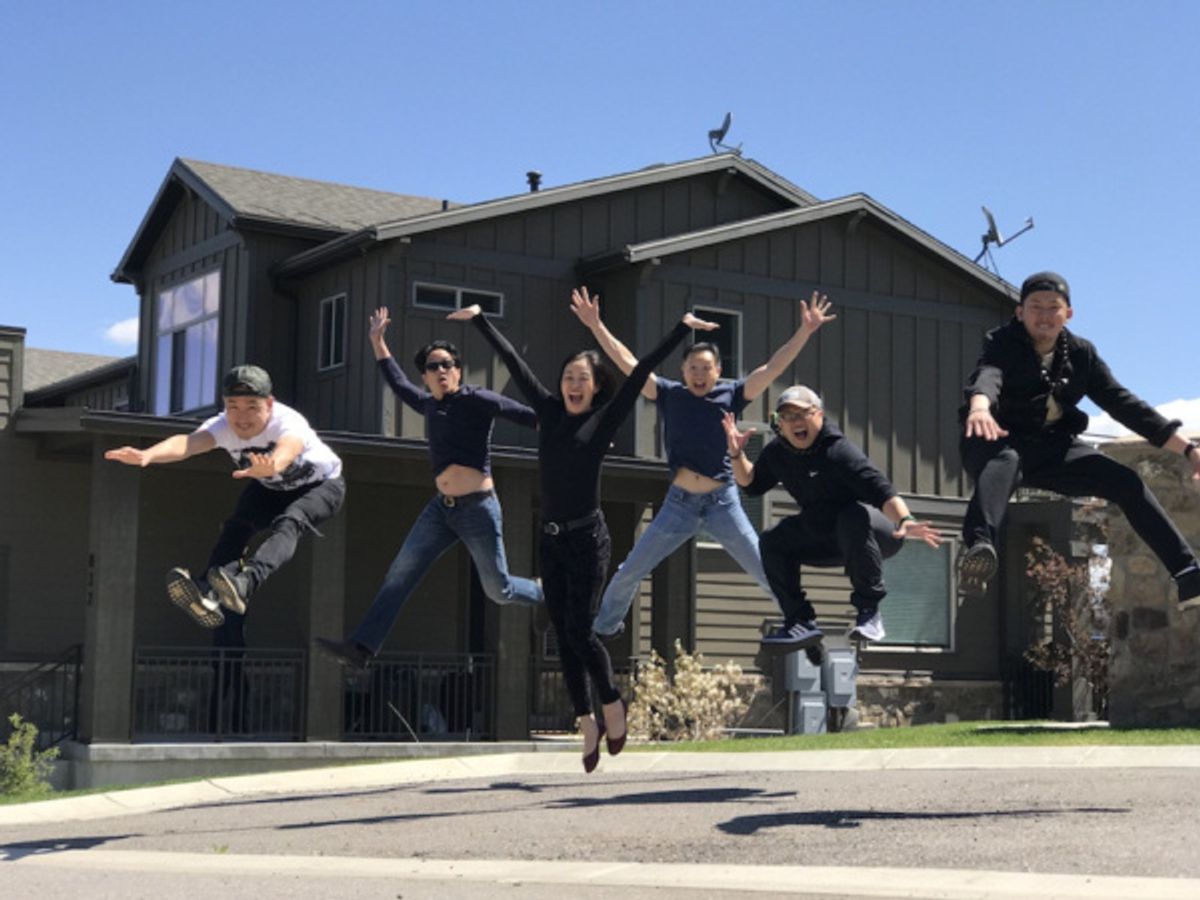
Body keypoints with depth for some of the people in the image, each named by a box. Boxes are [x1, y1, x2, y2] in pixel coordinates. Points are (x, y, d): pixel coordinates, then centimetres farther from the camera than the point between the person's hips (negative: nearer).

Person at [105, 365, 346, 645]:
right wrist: (148, 454, -68)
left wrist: (272, 464, -86)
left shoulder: (288, 422, -37)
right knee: (234, 527, -23)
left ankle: (247, 580, -59)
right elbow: (188, 442, -47)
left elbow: (288, 447, -62)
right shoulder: (223, 426, -27)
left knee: (289, 520, -36)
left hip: (321, 485, -6)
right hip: (268, 489, 6)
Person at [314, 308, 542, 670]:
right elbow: (399, 384, 31)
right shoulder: (429, 405, 13)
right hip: (442, 507, 6)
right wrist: (378, 342, 34)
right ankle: (361, 648, -5)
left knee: (498, 590, 2)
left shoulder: (477, 400, -7)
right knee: (399, 574, -3)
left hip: (479, 508, -6)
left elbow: (528, 415, -11)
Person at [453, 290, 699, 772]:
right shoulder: (549, 411, 9)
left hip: (587, 538, -4)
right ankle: (587, 723, 12)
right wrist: (480, 320, 19)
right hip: (551, 539, 4)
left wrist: (682, 329, -2)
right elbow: (514, 363, 13)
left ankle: (612, 705, 13)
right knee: (563, 636, 4)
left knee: (580, 631, -10)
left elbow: (641, 372, -2)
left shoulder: (605, 420, -1)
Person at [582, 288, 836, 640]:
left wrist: (806, 331, -16)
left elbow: (773, 367, -8)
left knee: (766, 570, 3)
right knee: (629, 572, 6)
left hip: (723, 502, -1)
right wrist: (596, 325, -8)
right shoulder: (670, 395, 0)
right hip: (679, 502, 1)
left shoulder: (731, 395, -2)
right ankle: (603, 628, 24)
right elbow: (626, 362, -3)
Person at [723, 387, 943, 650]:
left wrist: (905, 521, -55)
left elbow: (882, 492, -37)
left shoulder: (838, 451, -25)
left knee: (854, 515, -39)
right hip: (828, 540, 7)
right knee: (772, 542, -6)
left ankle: (869, 610, -29)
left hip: (878, 533, -7)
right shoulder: (777, 453, -1)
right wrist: (737, 453, -2)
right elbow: (752, 484, 15)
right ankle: (800, 622, -4)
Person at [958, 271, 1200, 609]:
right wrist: (980, 406, -57)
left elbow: (1123, 403, 5)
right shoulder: (1002, 343, -7)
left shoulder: (1081, 353, 7)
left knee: (1126, 481, -12)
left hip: (1052, 448, 5)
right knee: (1004, 462, -40)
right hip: (999, 442, -5)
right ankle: (979, 548, -67)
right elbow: (987, 375, -30)